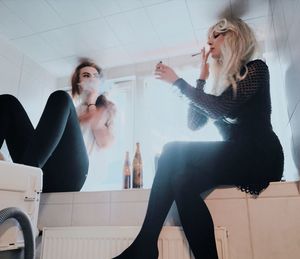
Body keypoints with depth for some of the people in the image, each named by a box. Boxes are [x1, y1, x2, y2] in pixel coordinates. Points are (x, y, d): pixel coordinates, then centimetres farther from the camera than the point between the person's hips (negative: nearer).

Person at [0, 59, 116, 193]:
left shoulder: (107, 108, 24)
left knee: (60, 97, -19)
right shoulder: (70, 103, 32)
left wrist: (91, 104, 10)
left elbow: (104, 142, 3)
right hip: (42, 170, 4)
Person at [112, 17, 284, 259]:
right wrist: (202, 78, 14)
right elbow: (194, 123, 11)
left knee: (174, 151, -24)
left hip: (258, 156, -6)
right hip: (232, 156, 6)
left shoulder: (255, 68, 3)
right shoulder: (220, 81, 21)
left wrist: (177, 81, -8)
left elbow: (222, 107, -16)